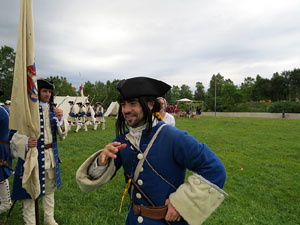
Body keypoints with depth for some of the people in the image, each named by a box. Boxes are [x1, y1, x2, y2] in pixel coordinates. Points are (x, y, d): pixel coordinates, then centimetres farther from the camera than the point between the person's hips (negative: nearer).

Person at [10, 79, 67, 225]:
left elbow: (62, 136, 4)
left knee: (49, 188, 18)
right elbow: (17, 135, -12)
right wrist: (26, 142, -33)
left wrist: (60, 119, -13)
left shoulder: (52, 110, 6)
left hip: (50, 156, 6)